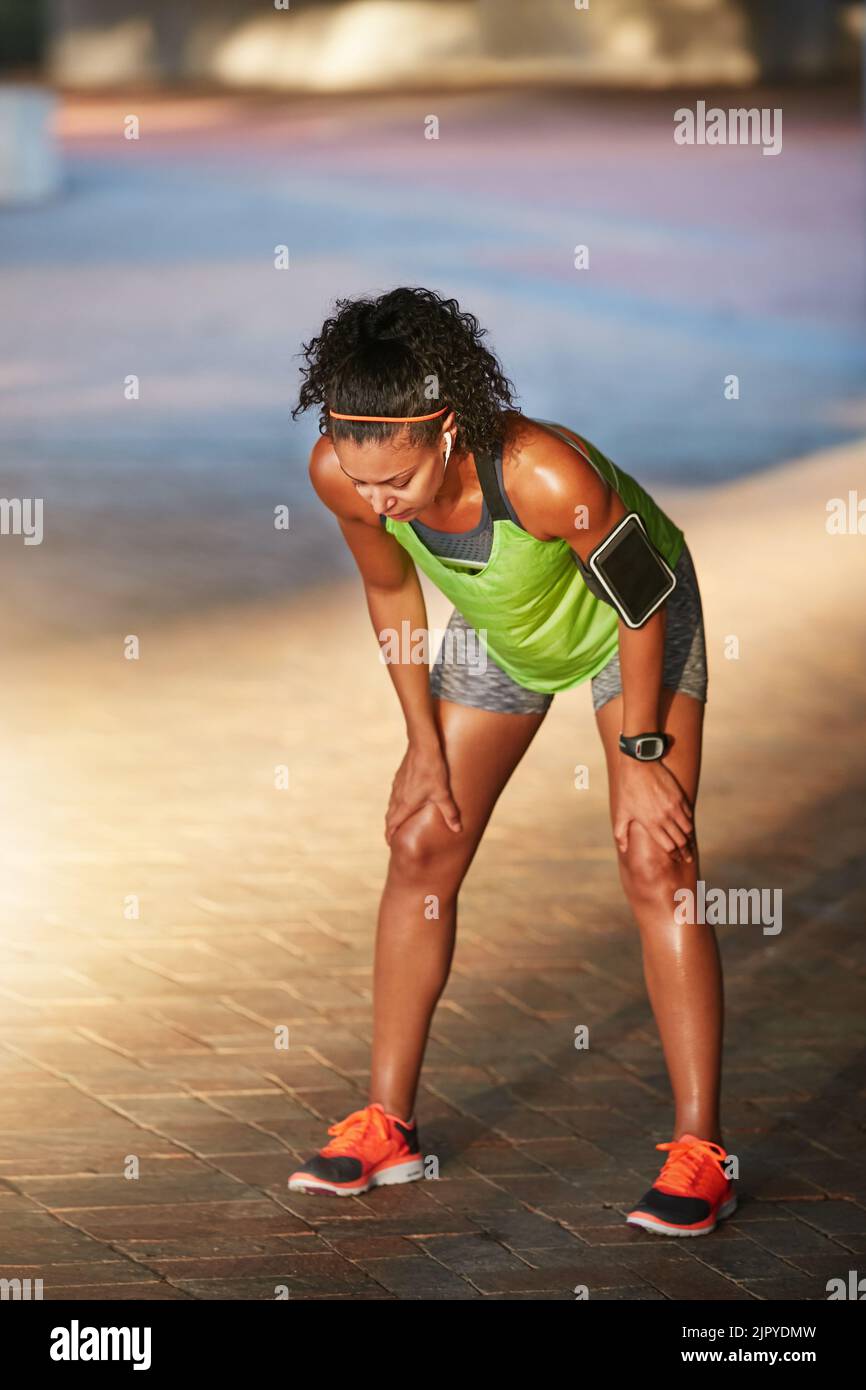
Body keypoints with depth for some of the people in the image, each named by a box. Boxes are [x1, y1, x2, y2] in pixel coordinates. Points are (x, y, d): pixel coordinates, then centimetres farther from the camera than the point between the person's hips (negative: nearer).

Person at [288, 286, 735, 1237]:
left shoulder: (548, 475, -44)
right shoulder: (340, 473, -30)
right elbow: (392, 592, -8)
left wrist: (639, 755, -17)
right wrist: (424, 742, -1)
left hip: (631, 623, -5)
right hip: (497, 631, 5)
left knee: (654, 868, -13)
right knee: (420, 849, 3)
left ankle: (699, 1152, -9)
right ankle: (386, 1128, 14)